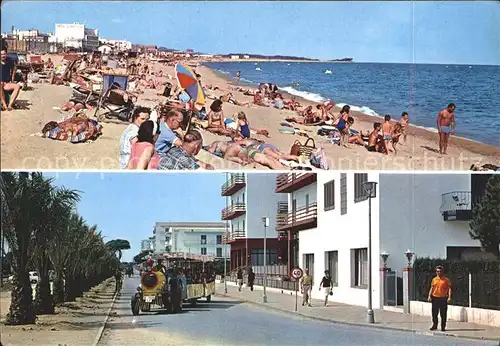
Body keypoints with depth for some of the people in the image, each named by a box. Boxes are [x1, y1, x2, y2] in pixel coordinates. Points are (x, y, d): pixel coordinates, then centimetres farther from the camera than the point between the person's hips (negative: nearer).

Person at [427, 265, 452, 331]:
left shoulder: (446, 280, 0)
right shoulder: (434, 279, 10)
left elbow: (449, 289, -2)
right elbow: (432, 288, 14)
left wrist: (449, 297, -12)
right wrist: (429, 296, 3)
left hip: (443, 299, -3)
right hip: (435, 298, 3)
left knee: (443, 314, -1)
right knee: (434, 314, 7)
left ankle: (443, 327, 6)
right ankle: (434, 325, 20)